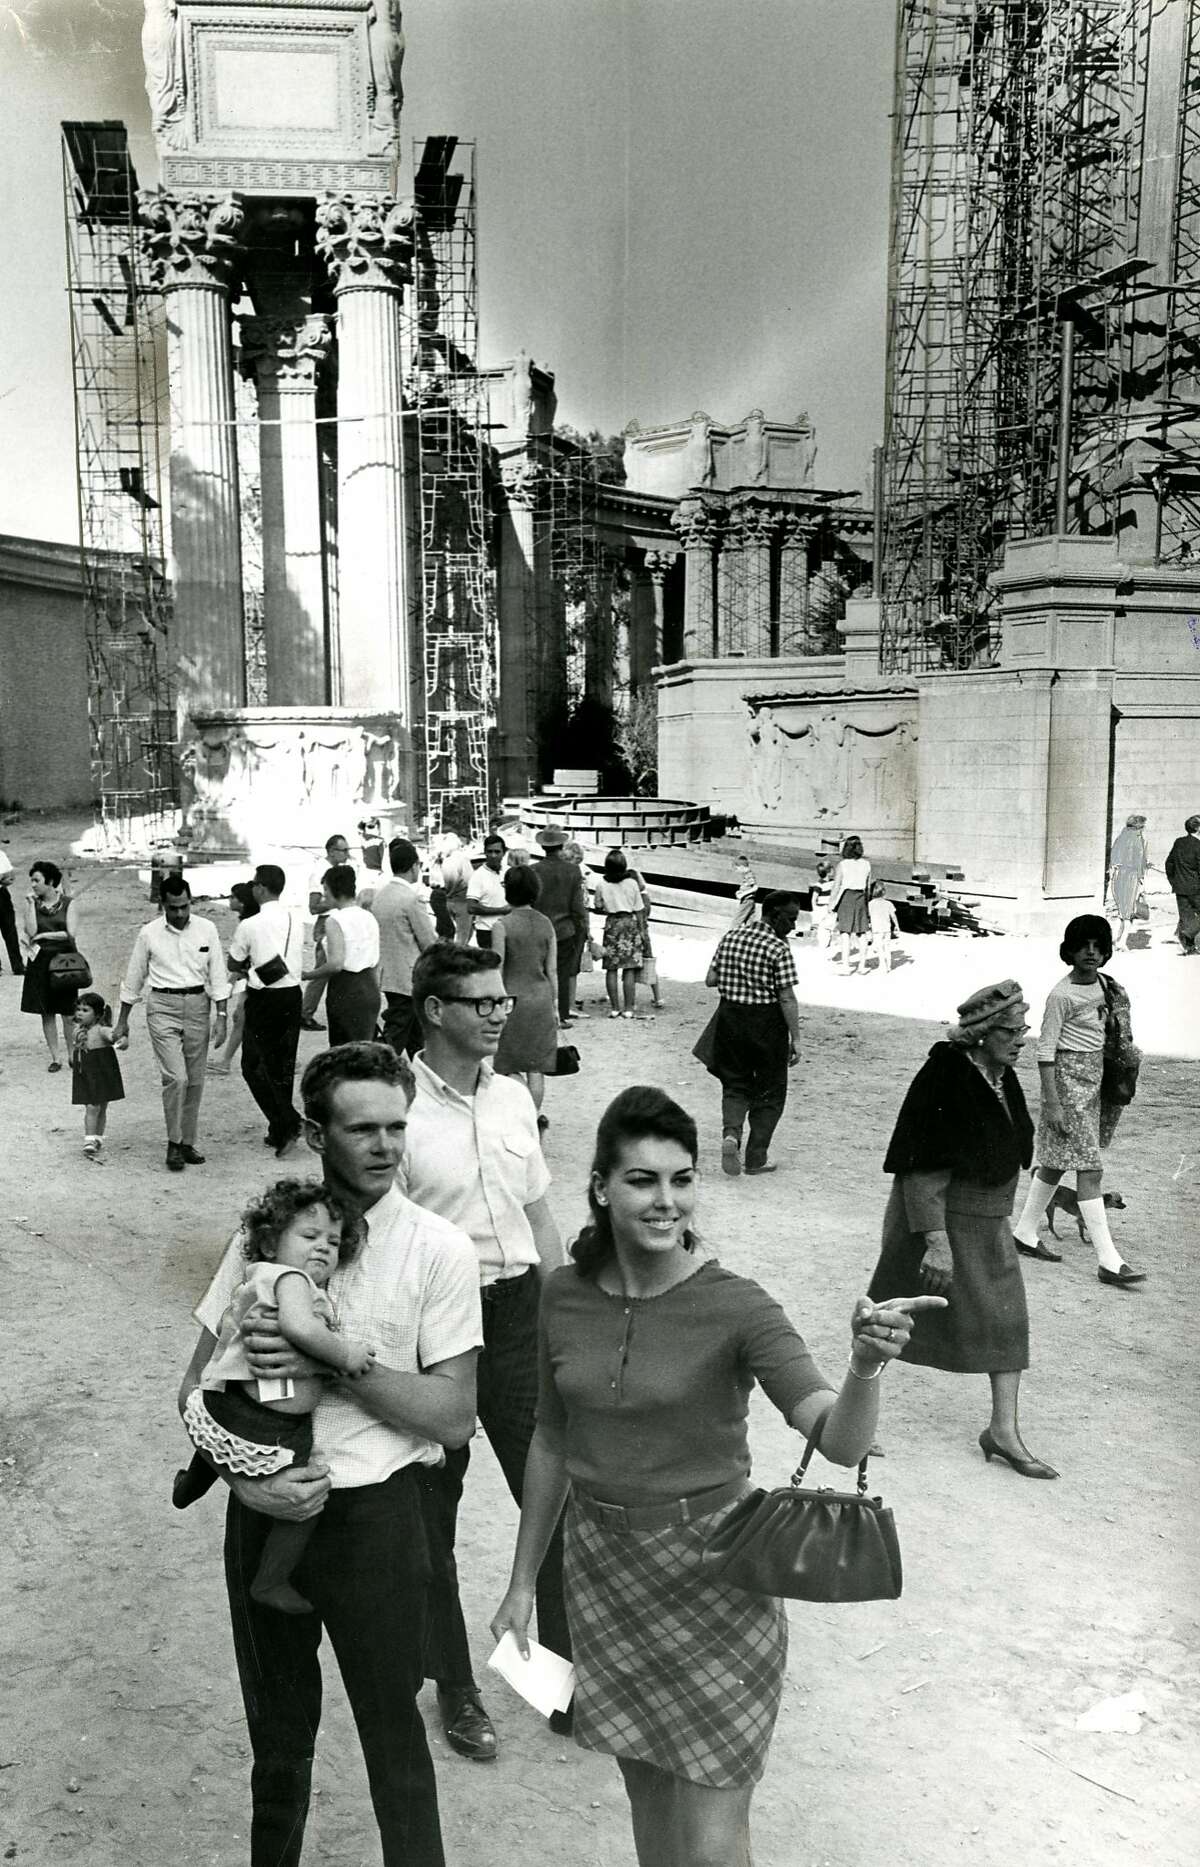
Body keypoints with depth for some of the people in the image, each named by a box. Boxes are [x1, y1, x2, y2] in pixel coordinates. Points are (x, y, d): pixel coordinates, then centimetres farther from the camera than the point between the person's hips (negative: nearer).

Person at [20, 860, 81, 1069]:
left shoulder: (68, 904, -2)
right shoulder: (33, 904, 4)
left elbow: (71, 934, -11)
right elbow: (31, 932, -9)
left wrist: (44, 935, -8)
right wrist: (31, 904, -10)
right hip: (41, 963, 3)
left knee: (67, 1012, 1)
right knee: (47, 1013, 5)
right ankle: (55, 1057, 14)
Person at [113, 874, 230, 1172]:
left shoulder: (206, 929, 1)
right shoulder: (149, 933, -1)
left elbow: (218, 975, 3)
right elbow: (133, 979, 9)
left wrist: (221, 1016, -3)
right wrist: (122, 1020, 13)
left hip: (198, 1005, 2)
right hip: (162, 1006, -2)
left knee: (195, 1080, 7)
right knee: (175, 1077, -12)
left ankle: (188, 1142, 19)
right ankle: (173, 1143, 1)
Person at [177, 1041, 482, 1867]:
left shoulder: (439, 1248, -10)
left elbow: (453, 1416, -12)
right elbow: (200, 1384, 3)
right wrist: (244, 1476, -13)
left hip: (374, 1511, -3)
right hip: (265, 1508, 3)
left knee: (393, 1729, 12)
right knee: (278, 1727, 22)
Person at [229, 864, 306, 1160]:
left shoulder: (250, 925, -13)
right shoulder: (296, 920, 3)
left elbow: (233, 963, -1)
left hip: (264, 999, -6)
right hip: (293, 994, 6)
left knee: (255, 1066, 4)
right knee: (283, 1065, 14)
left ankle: (288, 1124, -9)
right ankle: (280, 1132, 21)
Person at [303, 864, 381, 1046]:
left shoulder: (334, 921, -12)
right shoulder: (370, 918, 10)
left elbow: (336, 964, -21)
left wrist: (308, 975, -8)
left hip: (345, 992, -7)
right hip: (369, 989, 7)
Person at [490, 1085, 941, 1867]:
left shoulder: (735, 1306, -19)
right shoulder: (566, 1295, -6)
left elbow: (841, 1440, -28)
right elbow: (553, 1442, 7)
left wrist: (865, 1368, -49)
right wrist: (523, 1581, 12)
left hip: (713, 1577, -4)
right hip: (603, 1568, 4)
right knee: (648, 1797, 20)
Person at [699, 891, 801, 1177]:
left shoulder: (729, 938, 3)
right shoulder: (779, 949, -14)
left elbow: (710, 980, 6)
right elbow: (787, 999, -16)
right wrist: (795, 1038, -11)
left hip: (730, 1017, 5)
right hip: (767, 1024, -4)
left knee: (735, 1085, 16)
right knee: (769, 1092, 10)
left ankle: (731, 1132, -11)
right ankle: (756, 1158, 13)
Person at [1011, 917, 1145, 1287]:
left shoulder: (1105, 984, 7)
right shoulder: (1061, 995, -15)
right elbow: (1045, 1050, -15)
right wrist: (1052, 1103, -18)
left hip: (1096, 1076, 8)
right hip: (1069, 1078, -8)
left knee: (1055, 1162, 16)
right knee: (1090, 1169, -9)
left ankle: (1024, 1233, 29)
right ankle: (1108, 1260, -8)